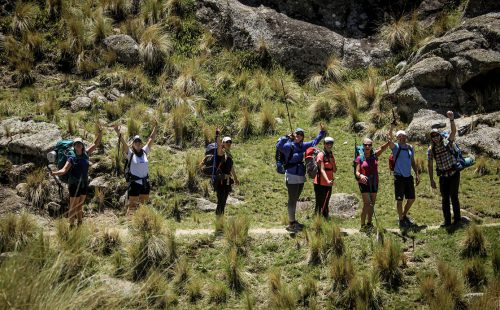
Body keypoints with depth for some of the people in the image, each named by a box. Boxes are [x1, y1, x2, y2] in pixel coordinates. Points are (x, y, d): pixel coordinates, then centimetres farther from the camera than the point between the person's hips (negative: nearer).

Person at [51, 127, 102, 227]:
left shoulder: (85, 154, 2)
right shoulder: (72, 158, -12)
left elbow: (96, 144, 6)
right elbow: (64, 170, -21)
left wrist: (100, 133, -7)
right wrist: (55, 173, -40)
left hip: (84, 184, 5)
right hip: (74, 184, -5)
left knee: (80, 206, 17)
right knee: (73, 207, -3)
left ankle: (80, 224, 28)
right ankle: (71, 226, 4)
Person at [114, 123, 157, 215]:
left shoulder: (145, 151, 7)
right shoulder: (130, 153, -4)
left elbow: (151, 139, 9)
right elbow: (124, 143, -18)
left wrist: (155, 127, 8)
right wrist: (118, 133, -33)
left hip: (145, 182, 5)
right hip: (134, 182, -5)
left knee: (143, 204, 13)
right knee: (132, 204, -2)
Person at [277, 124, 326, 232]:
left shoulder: (302, 146, 9)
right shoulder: (289, 146, -12)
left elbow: (314, 142, 24)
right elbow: (279, 146, -34)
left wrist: (322, 132, 21)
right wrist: (287, 137, -36)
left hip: (301, 177, 8)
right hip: (292, 177, -8)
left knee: (295, 200, 17)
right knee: (292, 200, -3)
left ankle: (293, 221, 27)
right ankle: (291, 224, 3)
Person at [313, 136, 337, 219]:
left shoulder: (331, 155, 11)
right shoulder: (321, 155, -11)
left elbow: (335, 170, 10)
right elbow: (322, 169, -22)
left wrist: (332, 162, -8)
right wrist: (328, 180, -35)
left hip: (329, 184, 7)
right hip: (320, 184, -7)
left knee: (326, 204, 14)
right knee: (319, 204, -7)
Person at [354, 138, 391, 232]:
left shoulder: (375, 155, 4)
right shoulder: (360, 158, -3)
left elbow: (383, 148, -11)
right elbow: (357, 172, -7)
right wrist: (360, 175, -30)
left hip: (374, 183, 4)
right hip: (364, 183, -4)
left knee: (372, 204, 10)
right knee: (367, 204, -13)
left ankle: (369, 223, 23)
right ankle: (362, 225, -7)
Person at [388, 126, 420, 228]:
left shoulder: (410, 147, 9)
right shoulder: (395, 147, -6)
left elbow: (413, 162, 16)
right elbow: (389, 140, -27)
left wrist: (417, 174, 11)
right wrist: (391, 128, -40)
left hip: (409, 176, 5)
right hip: (399, 177, -5)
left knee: (411, 198, 13)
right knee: (400, 200, 2)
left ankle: (404, 215, 34)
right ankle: (401, 220, 16)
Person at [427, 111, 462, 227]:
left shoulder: (447, 142, -4)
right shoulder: (431, 150, 0)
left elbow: (454, 131, -21)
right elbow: (430, 165, 2)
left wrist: (451, 119, -37)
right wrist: (431, 180, -2)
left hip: (454, 173, -2)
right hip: (443, 176, 2)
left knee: (454, 196, -2)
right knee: (444, 199, 4)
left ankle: (457, 218, 11)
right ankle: (447, 221, 12)